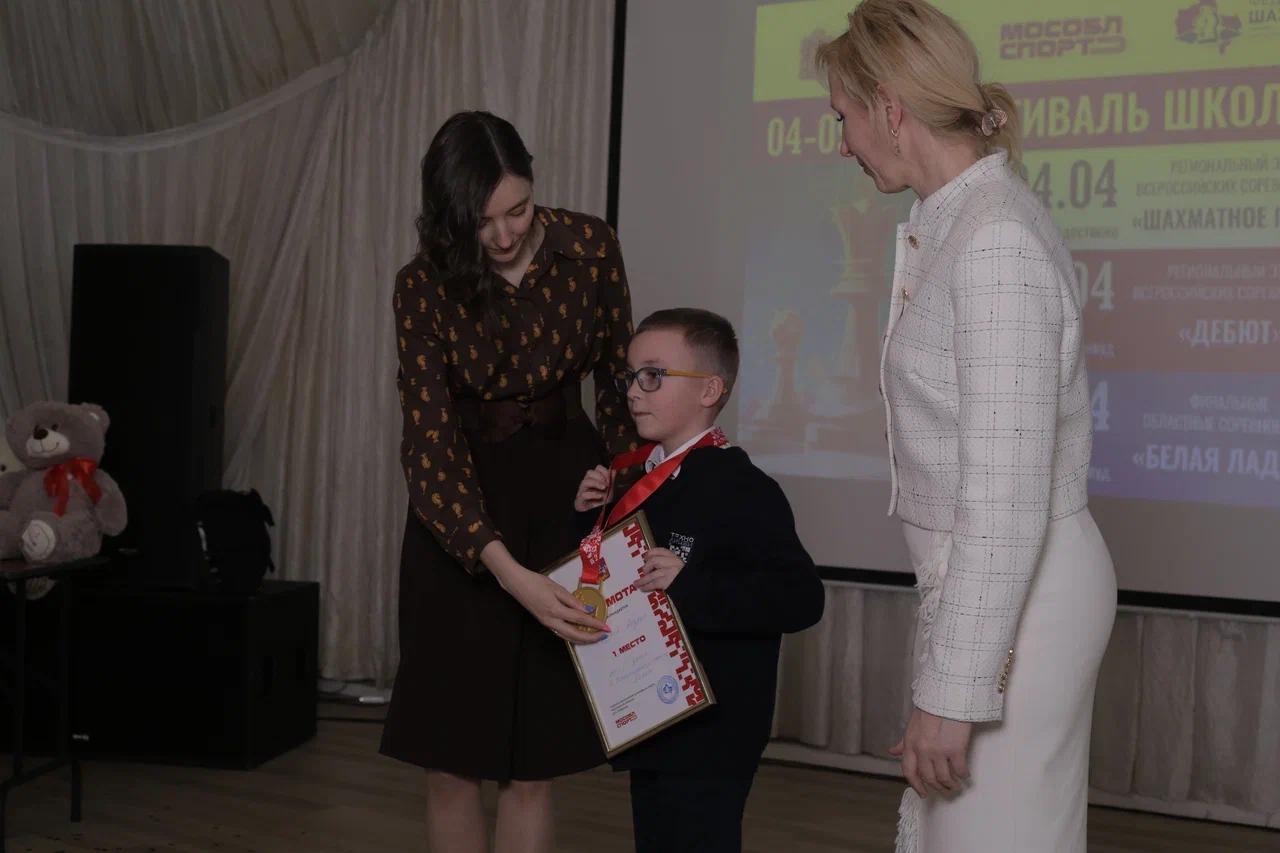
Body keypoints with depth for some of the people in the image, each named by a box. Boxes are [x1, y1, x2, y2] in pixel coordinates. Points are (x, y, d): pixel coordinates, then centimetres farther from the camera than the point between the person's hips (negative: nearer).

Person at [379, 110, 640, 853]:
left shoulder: (590, 248, -10)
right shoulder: (424, 289, -14)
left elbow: (619, 377, 7)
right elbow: (431, 446, -19)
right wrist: (511, 575, -30)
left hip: (564, 488, 1)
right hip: (461, 512, 0)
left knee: (532, 763, 0)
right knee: (452, 757, 3)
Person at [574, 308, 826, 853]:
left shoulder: (743, 491, -17)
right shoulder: (647, 480, 10)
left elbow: (801, 599, -25)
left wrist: (690, 584, -31)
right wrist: (591, 518, 3)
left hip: (709, 737, -9)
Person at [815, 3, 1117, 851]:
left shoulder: (996, 243, -20)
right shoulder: (959, 224, 9)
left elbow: (1007, 499, -23)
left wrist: (952, 690, -20)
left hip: (1015, 593, -9)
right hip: (985, 581, 9)